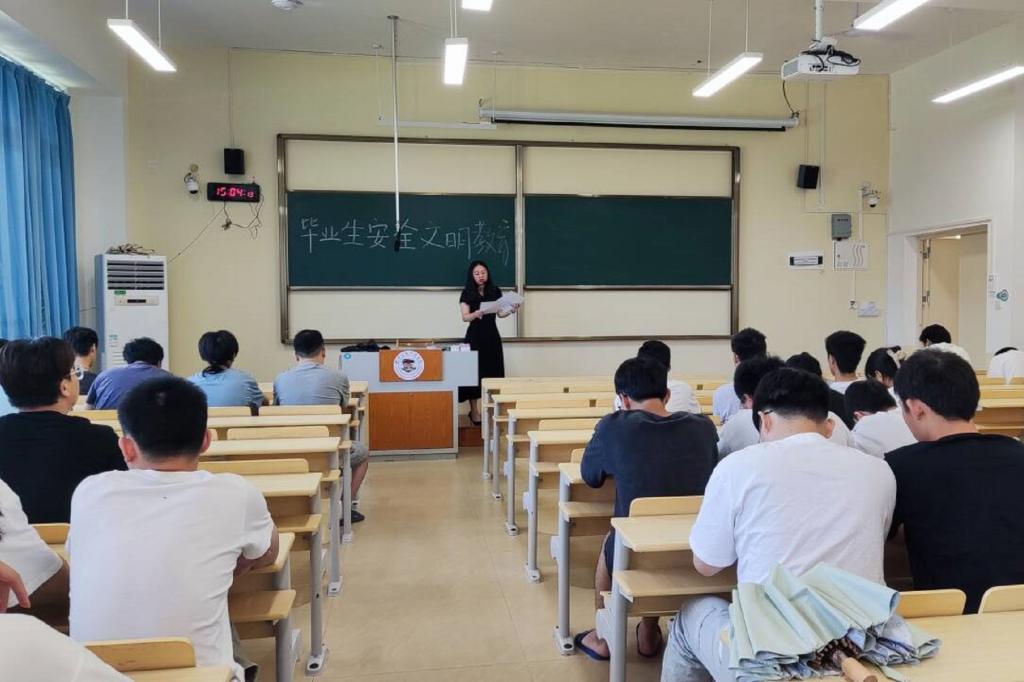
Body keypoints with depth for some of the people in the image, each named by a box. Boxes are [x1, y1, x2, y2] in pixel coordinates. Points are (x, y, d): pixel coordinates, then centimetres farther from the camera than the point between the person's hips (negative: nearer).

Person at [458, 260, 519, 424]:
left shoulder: (495, 291, 5)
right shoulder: (467, 293, -3)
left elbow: (499, 314, 6)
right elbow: (465, 317, -8)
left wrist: (511, 310, -13)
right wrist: (476, 314, -28)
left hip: (492, 335, 3)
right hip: (475, 335, -3)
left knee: (493, 371, 3)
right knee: (474, 371, -3)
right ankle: (474, 411, 5)